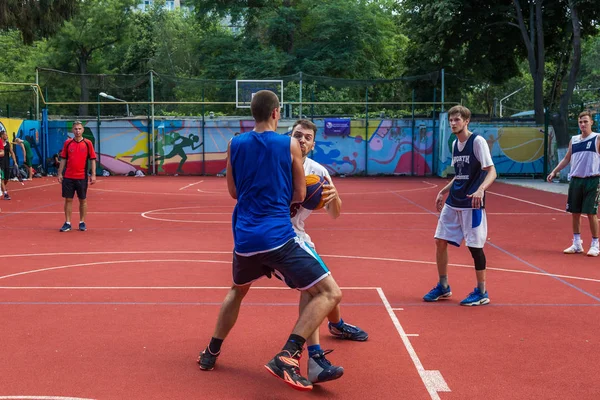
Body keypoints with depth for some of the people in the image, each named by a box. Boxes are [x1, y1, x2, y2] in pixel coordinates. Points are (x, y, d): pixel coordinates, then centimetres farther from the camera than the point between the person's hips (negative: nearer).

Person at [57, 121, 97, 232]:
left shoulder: (88, 143, 0)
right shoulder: (67, 143, 5)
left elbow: (92, 159, 1)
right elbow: (63, 159, 9)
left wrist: (93, 175, -6)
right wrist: (60, 173, 3)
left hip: (82, 177, -1)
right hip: (68, 177, 1)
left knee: (83, 200, 6)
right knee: (68, 200, 3)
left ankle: (82, 222, 17)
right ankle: (67, 223, 10)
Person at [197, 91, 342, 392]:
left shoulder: (235, 144, 9)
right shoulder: (290, 145, 0)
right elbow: (299, 195, 6)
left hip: (245, 239, 5)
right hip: (278, 237, -5)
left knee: (237, 291, 33)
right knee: (329, 293, -1)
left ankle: (211, 353, 37)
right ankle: (287, 356, -15)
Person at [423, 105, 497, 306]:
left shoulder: (478, 141, -11)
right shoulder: (455, 143, 12)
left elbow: (491, 171, -16)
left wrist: (480, 189, -33)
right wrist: (443, 191, 19)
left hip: (472, 204, -8)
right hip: (452, 202, 8)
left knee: (475, 246, -2)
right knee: (440, 241, 7)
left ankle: (481, 292, 12)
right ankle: (443, 287, 23)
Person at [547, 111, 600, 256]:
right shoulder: (573, 140, 12)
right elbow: (566, 159, 20)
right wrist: (554, 171, 13)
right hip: (575, 180, 5)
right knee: (575, 213, 7)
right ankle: (577, 244, 18)